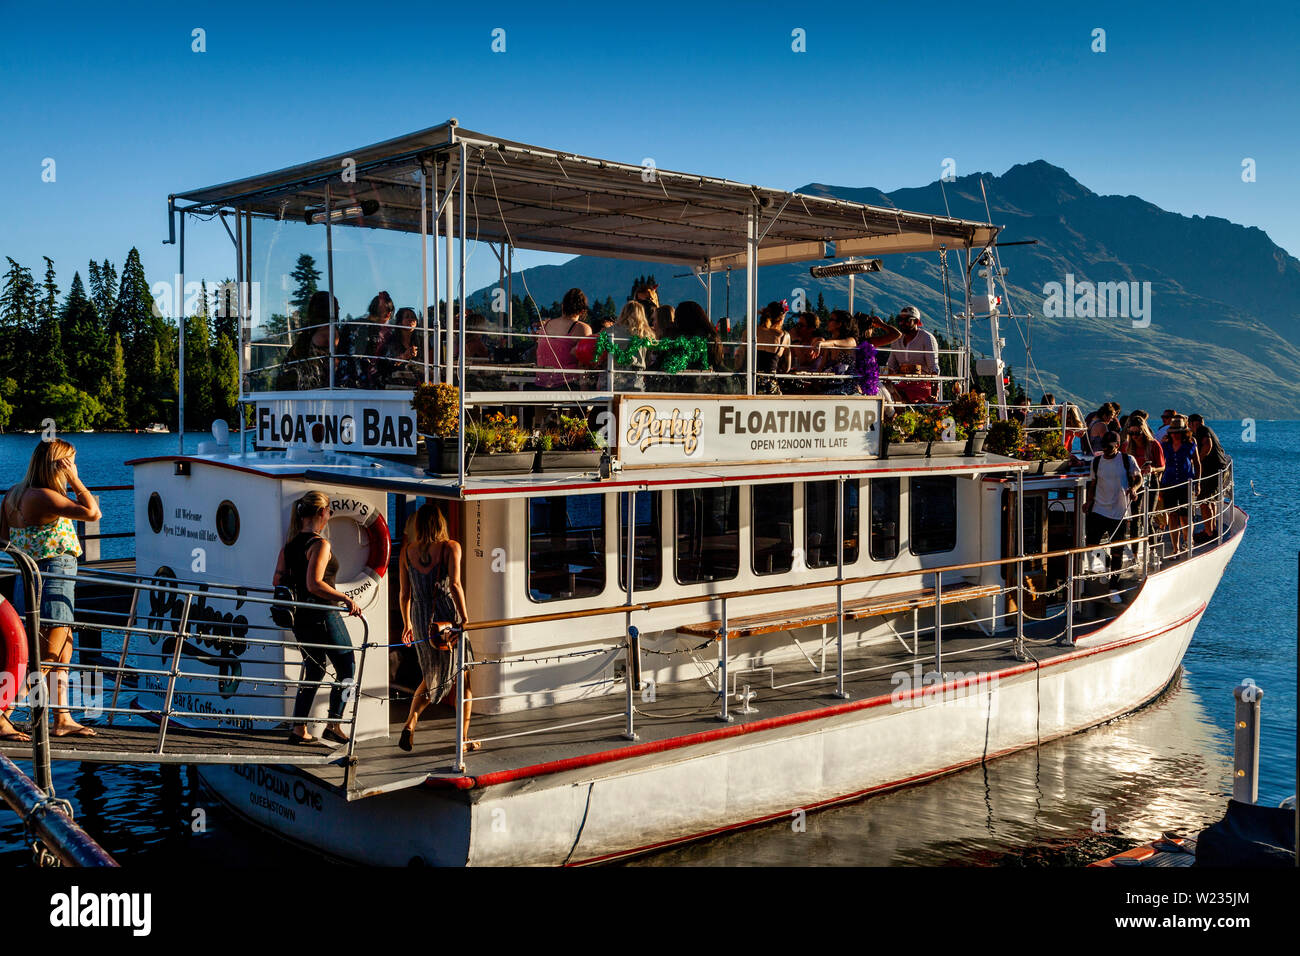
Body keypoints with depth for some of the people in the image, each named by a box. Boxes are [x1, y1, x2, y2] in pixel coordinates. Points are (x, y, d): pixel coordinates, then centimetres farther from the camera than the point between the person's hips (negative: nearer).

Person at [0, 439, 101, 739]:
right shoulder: (44, 496, -18)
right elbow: (93, 513, -24)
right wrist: (74, 479, -15)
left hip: (31, 577, 10)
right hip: (52, 579, -10)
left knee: (62, 655, 16)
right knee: (44, 658, -5)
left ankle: (62, 719, 21)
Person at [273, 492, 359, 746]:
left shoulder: (290, 543, 8)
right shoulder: (320, 544, -16)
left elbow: (278, 580, 10)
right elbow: (314, 584, -25)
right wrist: (346, 599, -25)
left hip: (299, 615, 8)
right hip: (322, 614, -8)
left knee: (314, 669, 19)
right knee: (346, 668, 6)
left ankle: (298, 728, 16)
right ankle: (333, 724, 4)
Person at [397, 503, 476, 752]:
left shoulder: (408, 551, 5)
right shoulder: (450, 547, -6)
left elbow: (404, 592, 8)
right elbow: (454, 585, -18)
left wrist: (406, 624, 18)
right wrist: (464, 618, -16)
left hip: (420, 618, 4)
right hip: (448, 616, -4)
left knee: (432, 677, 22)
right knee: (462, 678, 11)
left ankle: (410, 724, 4)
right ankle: (464, 739, 13)